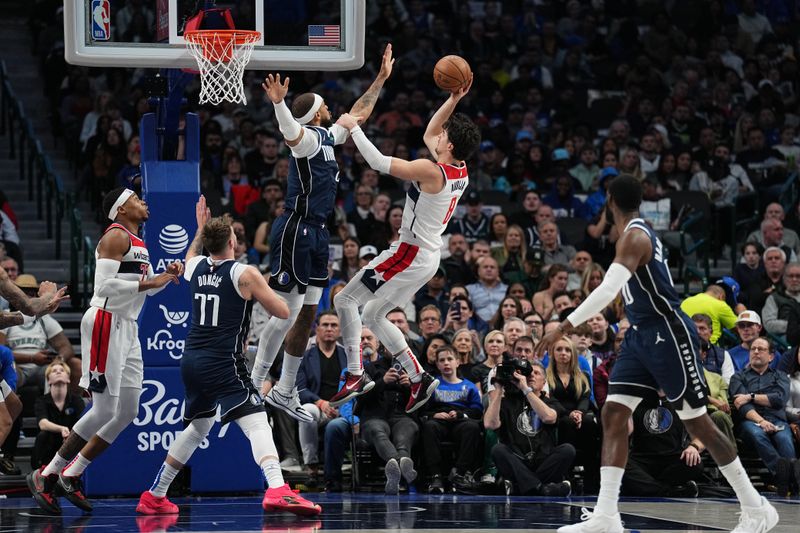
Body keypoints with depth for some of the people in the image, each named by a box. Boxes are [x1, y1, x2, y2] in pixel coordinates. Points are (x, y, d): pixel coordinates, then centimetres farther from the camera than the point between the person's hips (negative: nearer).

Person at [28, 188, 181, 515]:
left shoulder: (137, 241, 19)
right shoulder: (117, 236, -12)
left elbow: (147, 287, 28)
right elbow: (105, 285, -21)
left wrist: (167, 275, 9)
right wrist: (150, 282, -20)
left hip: (127, 328, 10)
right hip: (106, 324, -10)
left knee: (128, 412, 8)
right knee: (104, 412, -11)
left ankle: (70, 477, 13)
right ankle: (46, 475, -2)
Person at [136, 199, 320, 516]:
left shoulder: (195, 267, 9)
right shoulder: (245, 274, -8)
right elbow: (283, 312, -2)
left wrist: (201, 228, 47)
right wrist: (260, 290, 14)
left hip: (192, 360, 7)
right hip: (224, 364, -7)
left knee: (197, 428, 25)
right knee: (257, 423, -16)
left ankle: (154, 497, 32)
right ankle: (277, 491, -39)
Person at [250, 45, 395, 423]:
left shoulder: (328, 136, 13)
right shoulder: (308, 138, -15)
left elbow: (358, 114, 30)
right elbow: (289, 132, -40)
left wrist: (381, 79, 30)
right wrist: (279, 104, -59)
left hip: (316, 233, 10)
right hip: (295, 231, -10)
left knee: (307, 312, 11)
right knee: (288, 311, -10)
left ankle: (284, 393, 17)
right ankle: (254, 385, -1)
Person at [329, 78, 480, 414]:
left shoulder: (431, 172, -22)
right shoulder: (460, 171, 3)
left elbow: (379, 162, -21)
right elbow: (429, 135, 20)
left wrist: (353, 127, -11)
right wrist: (454, 101, 12)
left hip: (410, 255, -9)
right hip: (428, 257, 9)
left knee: (346, 300, -3)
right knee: (373, 316, 16)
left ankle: (355, 375, -7)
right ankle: (418, 379, 15)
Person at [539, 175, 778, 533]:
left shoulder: (634, 237, -19)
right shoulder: (638, 233, 11)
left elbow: (608, 290, -32)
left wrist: (564, 328, -34)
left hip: (667, 335, -9)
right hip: (641, 336, 9)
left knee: (697, 422, -3)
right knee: (613, 415, -1)